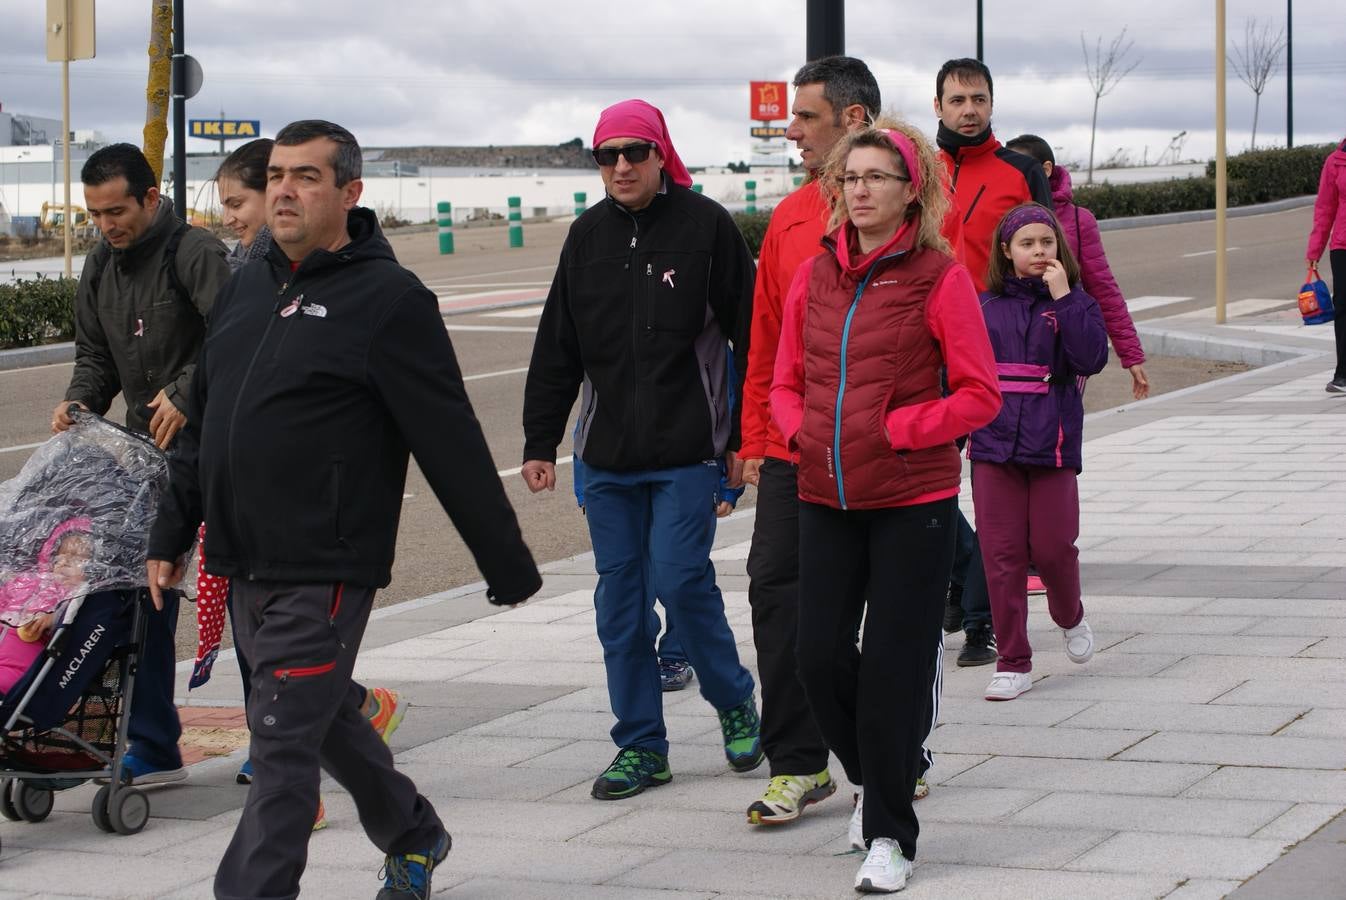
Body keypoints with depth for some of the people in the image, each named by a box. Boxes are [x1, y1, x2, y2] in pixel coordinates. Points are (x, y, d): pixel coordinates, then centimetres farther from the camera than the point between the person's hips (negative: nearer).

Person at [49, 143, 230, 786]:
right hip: (147, 452, 7)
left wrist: (186, 396, -26)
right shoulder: (101, 266, 12)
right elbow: (96, 355, 18)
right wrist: (79, 401, 0)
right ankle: (154, 750, 9)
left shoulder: (195, 253, -13)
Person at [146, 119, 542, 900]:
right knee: (328, 719, 22)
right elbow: (204, 423, 20)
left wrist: (509, 567, -10)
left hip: (323, 573, -8)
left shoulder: (389, 301, -11)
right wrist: (172, 534, 19)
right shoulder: (248, 288, 12)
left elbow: (454, 447, -11)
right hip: (244, 570, 8)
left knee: (283, 746, -8)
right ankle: (413, 836, 42)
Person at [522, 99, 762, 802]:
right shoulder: (587, 236, 9)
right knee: (619, 595, 5)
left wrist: (748, 439, -4)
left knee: (679, 580, -10)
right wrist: (539, 442, 9)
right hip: (607, 455, 5)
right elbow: (557, 347, 13)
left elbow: (750, 336, -2)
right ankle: (640, 747, 13)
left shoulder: (705, 225, -3)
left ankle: (736, 701, 16)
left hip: (687, 452, -5)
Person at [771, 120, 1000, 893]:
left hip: (913, 500, -5)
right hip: (827, 498, 5)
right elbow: (786, 381, 17)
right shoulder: (814, 277, 8)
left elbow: (981, 393, -7)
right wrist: (801, 431, -2)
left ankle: (890, 835, 10)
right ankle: (876, 778, 31)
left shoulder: (940, 277, -7)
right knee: (821, 656, 4)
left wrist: (897, 431, -14)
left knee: (893, 666, -2)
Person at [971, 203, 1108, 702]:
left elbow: (1092, 357, -14)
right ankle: (1012, 662, 8)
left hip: (1052, 443, -1)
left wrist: (1063, 297, -16)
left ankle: (1070, 616, 33)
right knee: (1001, 554, 0)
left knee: (1052, 546, 0)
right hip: (994, 441, 2)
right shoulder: (985, 306, 7)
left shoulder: (1075, 302, 2)